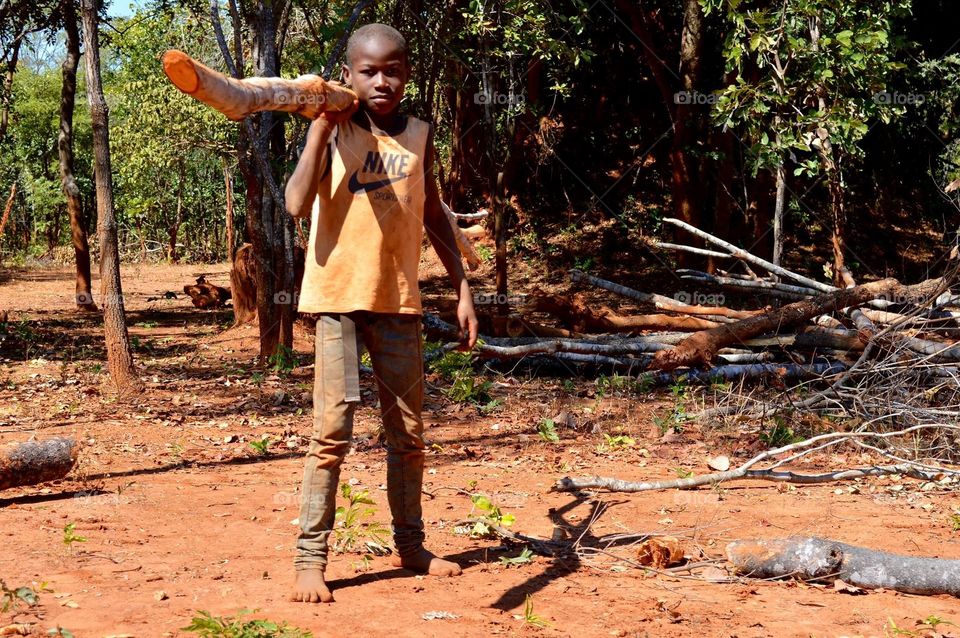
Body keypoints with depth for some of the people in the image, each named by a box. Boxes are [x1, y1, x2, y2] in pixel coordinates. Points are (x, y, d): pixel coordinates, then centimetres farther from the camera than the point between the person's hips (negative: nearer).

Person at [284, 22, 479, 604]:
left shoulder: (418, 135, 7)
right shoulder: (334, 131, -4)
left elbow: (434, 215, 16)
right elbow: (298, 204, -18)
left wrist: (463, 289, 13)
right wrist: (320, 125, -18)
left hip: (398, 300, 4)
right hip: (339, 298, -4)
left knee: (409, 432, 11)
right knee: (333, 429, -10)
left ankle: (410, 544, 25)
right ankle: (311, 558, -6)